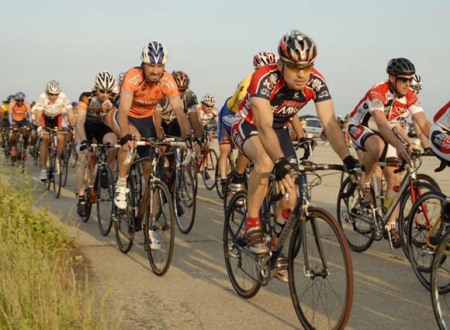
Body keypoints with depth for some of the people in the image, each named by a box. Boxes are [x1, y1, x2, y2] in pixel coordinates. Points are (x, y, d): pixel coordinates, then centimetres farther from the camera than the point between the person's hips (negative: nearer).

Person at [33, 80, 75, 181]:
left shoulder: (64, 98, -28)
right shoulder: (42, 98, -30)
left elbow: (70, 114, -30)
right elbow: (38, 115, -35)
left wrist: (73, 127, -45)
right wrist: (40, 127, -53)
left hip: (57, 118, 2)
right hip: (44, 118, -2)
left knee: (61, 138, -20)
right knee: (45, 138, -21)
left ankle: (57, 159, 8)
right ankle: (43, 169, -15)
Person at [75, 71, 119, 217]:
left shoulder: (114, 100, -23)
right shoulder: (86, 98, -30)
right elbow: (80, 122, -37)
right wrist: (83, 142, -51)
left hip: (101, 125, 2)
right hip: (86, 126, -2)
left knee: (113, 144, -30)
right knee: (84, 159, -17)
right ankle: (81, 198, -11)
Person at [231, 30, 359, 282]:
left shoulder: (316, 82, -23)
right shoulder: (265, 79, -35)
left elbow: (330, 123, -28)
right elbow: (264, 126, -44)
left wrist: (347, 158, -43)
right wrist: (281, 162, -58)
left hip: (279, 129, 5)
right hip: (249, 125, -4)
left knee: (290, 194, -6)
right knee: (266, 162, -37)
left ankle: (279, 250, 14)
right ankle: (252, 226, -20)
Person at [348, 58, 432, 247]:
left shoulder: (410, 97, -14)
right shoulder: (377, 93, -31)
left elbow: (424, 124, -20)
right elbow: (382, 125, -43)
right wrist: (399, 146, -57)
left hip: (386, 133, 6)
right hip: (360, 128, -6)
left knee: (393, 177, -6)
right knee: (377, 146, -40)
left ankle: (391, 226, 1)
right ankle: (365, 183, -14)